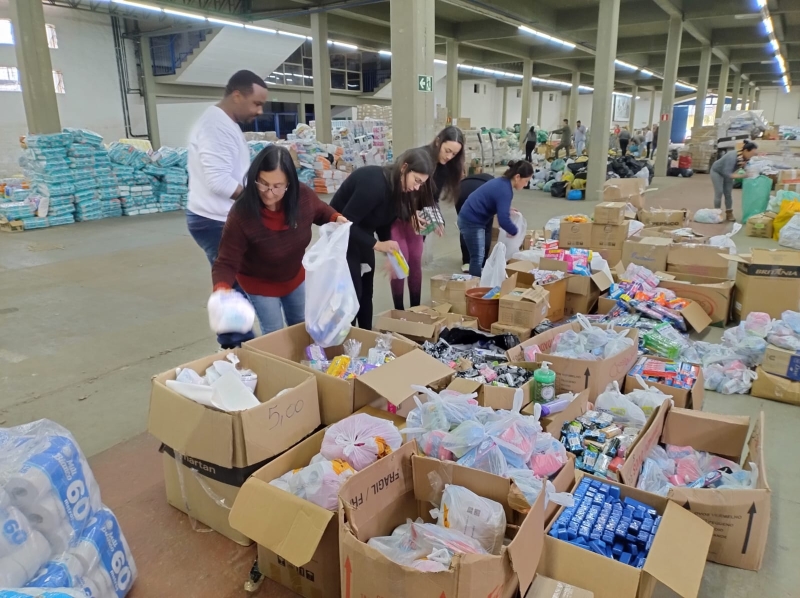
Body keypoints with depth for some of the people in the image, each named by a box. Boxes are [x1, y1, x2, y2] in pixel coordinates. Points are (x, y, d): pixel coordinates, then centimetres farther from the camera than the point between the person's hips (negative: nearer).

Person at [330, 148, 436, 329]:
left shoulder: (398, 188, -4)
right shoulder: (374, 183, -31)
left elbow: (384, 222, 5)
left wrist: (390, 253, -3)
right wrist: (377, 245, -29)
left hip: (361, 235, 8)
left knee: (366, 292, 11)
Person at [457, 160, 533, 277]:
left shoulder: (503, 182, 5)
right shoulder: (505, 190, -24)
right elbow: (503, 220, -29)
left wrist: (507, 209, 13)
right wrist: (515, 231, -12)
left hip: (476, 218, 10)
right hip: (471, 222, -10)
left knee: (486, 254, 15)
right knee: (478, 258, -9)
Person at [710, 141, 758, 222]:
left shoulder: (745, 158, -18)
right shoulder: (732, 157, -40)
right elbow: (727, 174, -41)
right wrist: (742, 175, -41)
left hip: (727, 172, 7)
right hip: (717, 172, -6)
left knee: (728, 193, 3)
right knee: (719, 192, -8)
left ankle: (729, 214, 6)